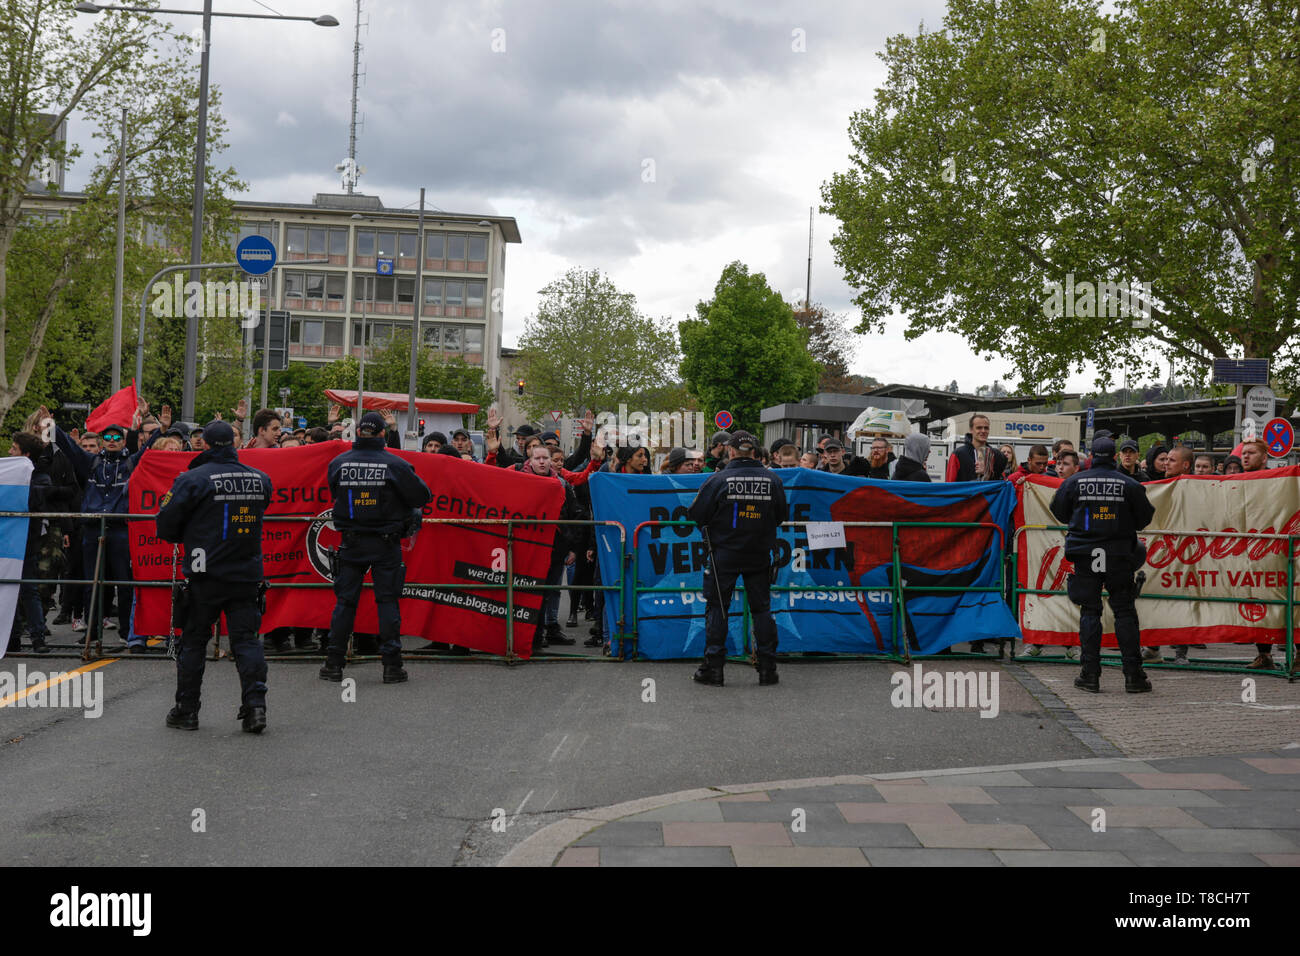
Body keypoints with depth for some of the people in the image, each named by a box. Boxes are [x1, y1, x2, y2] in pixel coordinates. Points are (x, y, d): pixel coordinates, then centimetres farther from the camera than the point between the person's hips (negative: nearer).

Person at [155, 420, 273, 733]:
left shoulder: (193, 479, -10)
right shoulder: (260, 479, 3)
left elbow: (165, 525, -6)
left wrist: (187, 538, 13)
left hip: (205, 577, -3)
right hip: (247, 575, 3)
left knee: (193, 641, 10)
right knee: (246, 639, 5)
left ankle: (186, 710, 16)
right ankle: (255, 705, -5)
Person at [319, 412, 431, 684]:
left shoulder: (338, 463, -2)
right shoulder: (395, 464, -10)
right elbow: (421, 497, -4)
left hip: (351, 542, 2)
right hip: (386, 543, -2)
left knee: (345, 600, 9)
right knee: (387, 600, 4)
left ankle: (334, 663, 11)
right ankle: (392, 665, 4)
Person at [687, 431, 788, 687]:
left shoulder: (719, 479, -11)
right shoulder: (772, 480, -2)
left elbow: (696, 514, -7)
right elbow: (782, 516, 10)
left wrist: (712, 525, 14)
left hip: (724, 554, -2)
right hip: (760, 555, 2)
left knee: (717, 608, 6)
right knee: (762, 608, 11)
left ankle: (713, 668, 6)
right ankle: (767, 668, 11)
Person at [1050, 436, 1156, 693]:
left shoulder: (1074, 482, -1)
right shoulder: (1129, 484, -3)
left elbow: (1059, 512, 10)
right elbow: (1145, 518, 4)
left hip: (1085, 556, 1)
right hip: (1119, 556, 0)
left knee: (1089, 612, 6)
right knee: (1124, 611, 6)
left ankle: (1090, 675, 4)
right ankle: (1133, 675, 4)